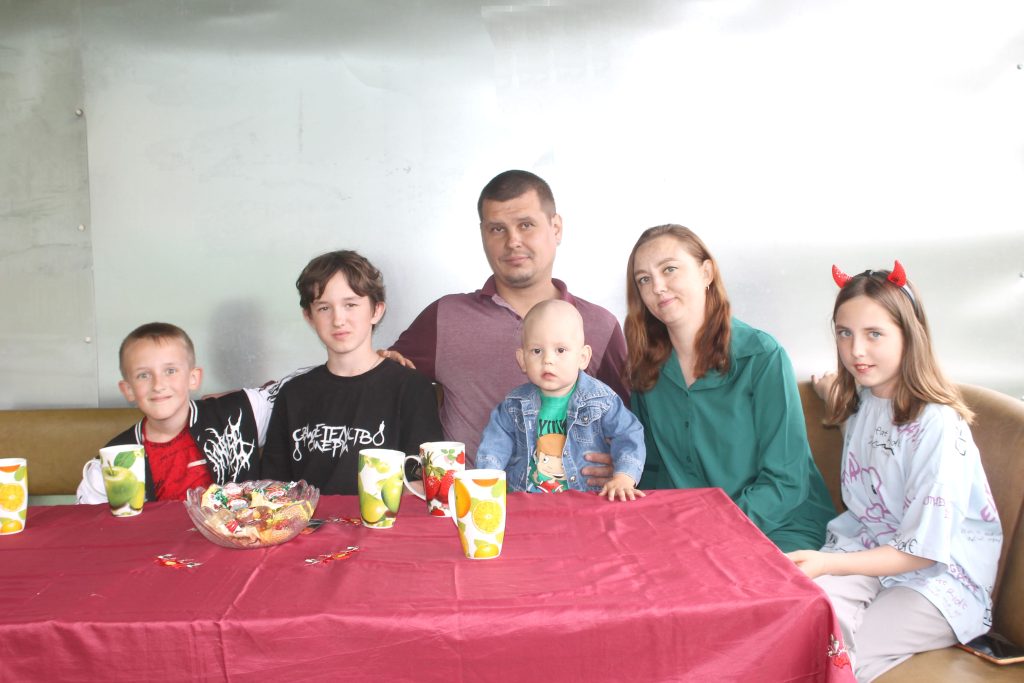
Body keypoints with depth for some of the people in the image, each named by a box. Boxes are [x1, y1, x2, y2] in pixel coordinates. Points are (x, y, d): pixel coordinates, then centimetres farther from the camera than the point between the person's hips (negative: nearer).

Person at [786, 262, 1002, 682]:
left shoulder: (937, 424, -21)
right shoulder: (859, 398, 3)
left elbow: (923, 550, -18)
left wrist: (827, 563, -25)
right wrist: (836, 389, 18)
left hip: (942, 574, -5)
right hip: (868, 546, 6)